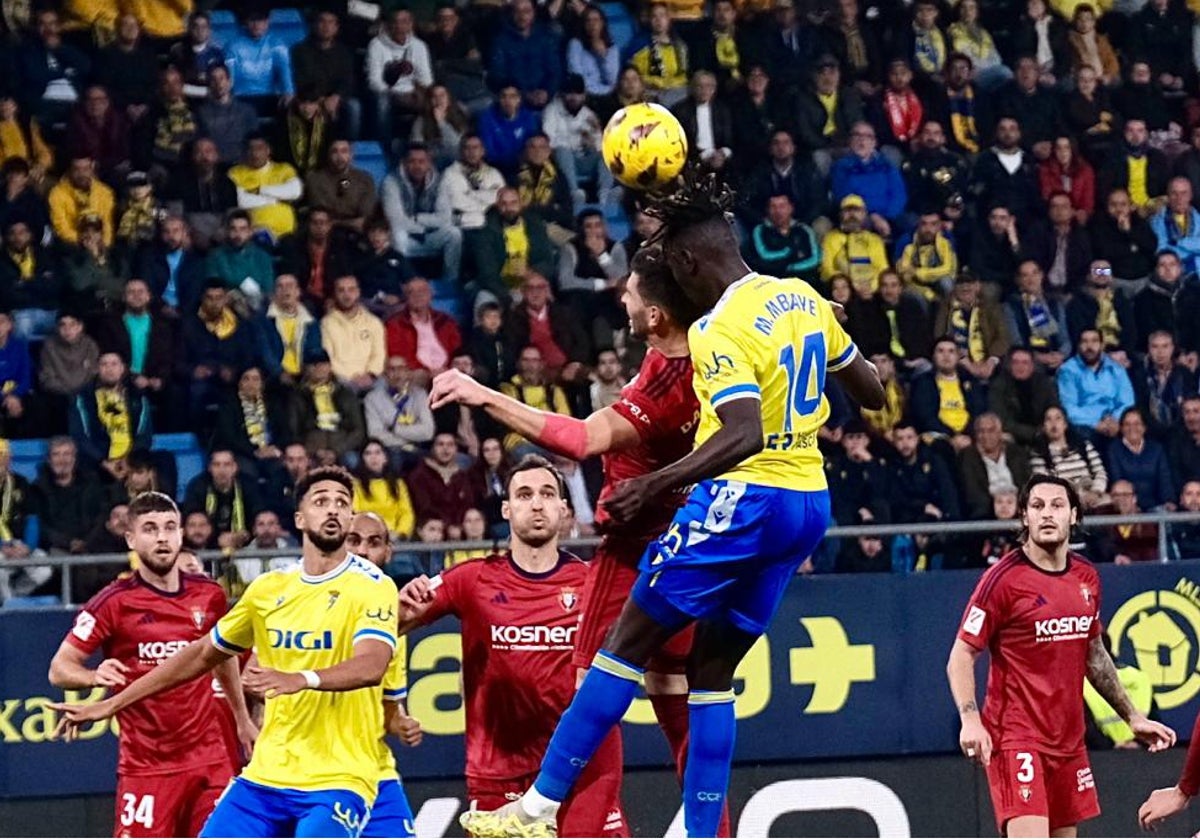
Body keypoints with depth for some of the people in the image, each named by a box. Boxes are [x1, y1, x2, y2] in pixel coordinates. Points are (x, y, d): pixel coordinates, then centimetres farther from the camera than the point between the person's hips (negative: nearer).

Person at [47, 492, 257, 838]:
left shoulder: (209, 596, 6)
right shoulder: (115, 602, -7)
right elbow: (60, 669, -8)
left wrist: (242, 720, 30)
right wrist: (96, 676, -29)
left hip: (210, 756, 4)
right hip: (145, 766, -4)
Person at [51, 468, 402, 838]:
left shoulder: (372, 586, -7)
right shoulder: (268, 589, 11)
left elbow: (372, 665, -25)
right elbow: (202, 655, 22)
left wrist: (301, 679, -44)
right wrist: (110, 705, 21)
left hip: (337, 782, -6)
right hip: (266, 775, 6)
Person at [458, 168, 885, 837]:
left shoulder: (719, 331, -16)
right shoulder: (803, 298, 8)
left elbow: (744, 436, -27)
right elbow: (872, 392, 19)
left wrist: (654, 485, -26)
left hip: (744, 499, -8)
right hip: (810, 504, 8)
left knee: (630, 640, 0)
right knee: (713, 670, 13)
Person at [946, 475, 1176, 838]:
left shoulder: (1087, 577, 9)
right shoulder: (1003, 579, -10)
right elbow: (961, 656, -9)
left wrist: (1132, 717, 24)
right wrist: (970, 719, -23)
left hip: (1068, 738, 7)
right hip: (1016, 737, -7)